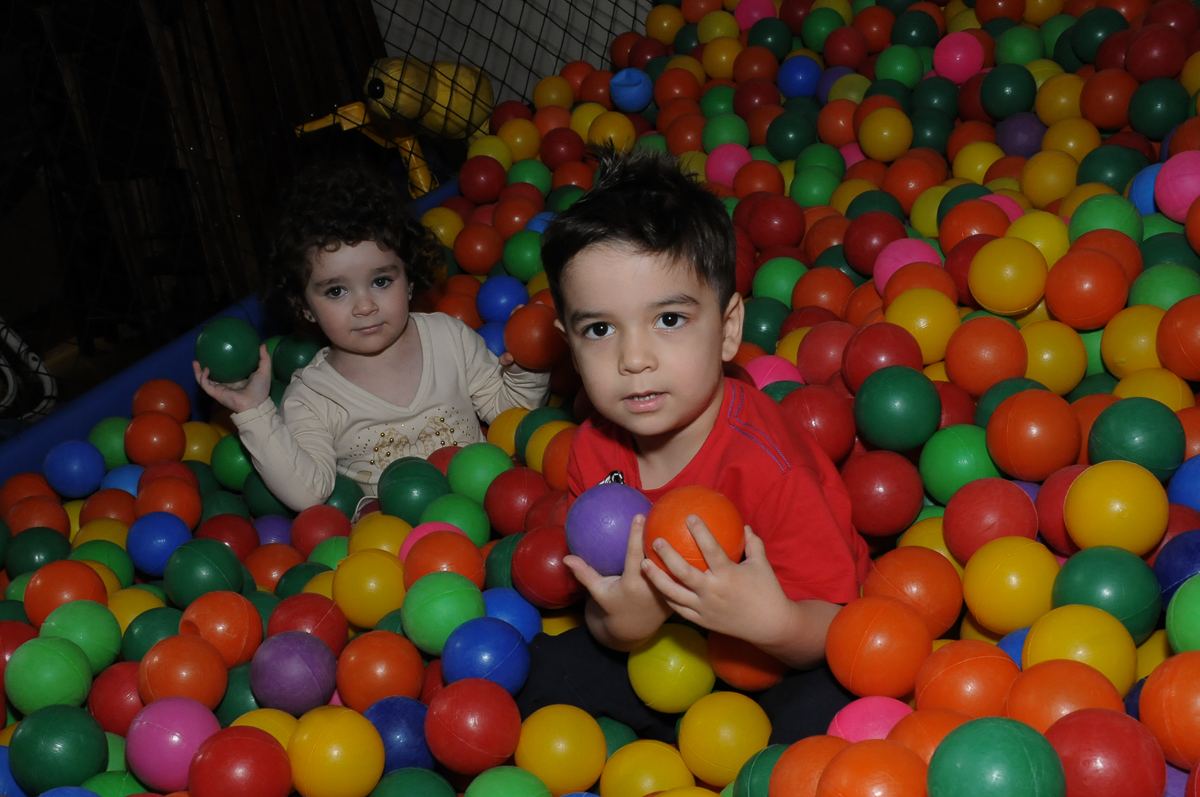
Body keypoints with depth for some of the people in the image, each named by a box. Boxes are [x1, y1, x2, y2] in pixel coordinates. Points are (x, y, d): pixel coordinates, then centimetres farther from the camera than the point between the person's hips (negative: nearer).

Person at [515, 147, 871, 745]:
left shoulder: (764, 465, -29)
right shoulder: (595, 449, -11)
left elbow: (832, 633, -25)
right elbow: (599, 609, -6)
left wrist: (770, 621, -47)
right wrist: (618, 624, -30)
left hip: (784, 663, -5)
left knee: (817, 720, -32)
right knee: (543, 672, -2)